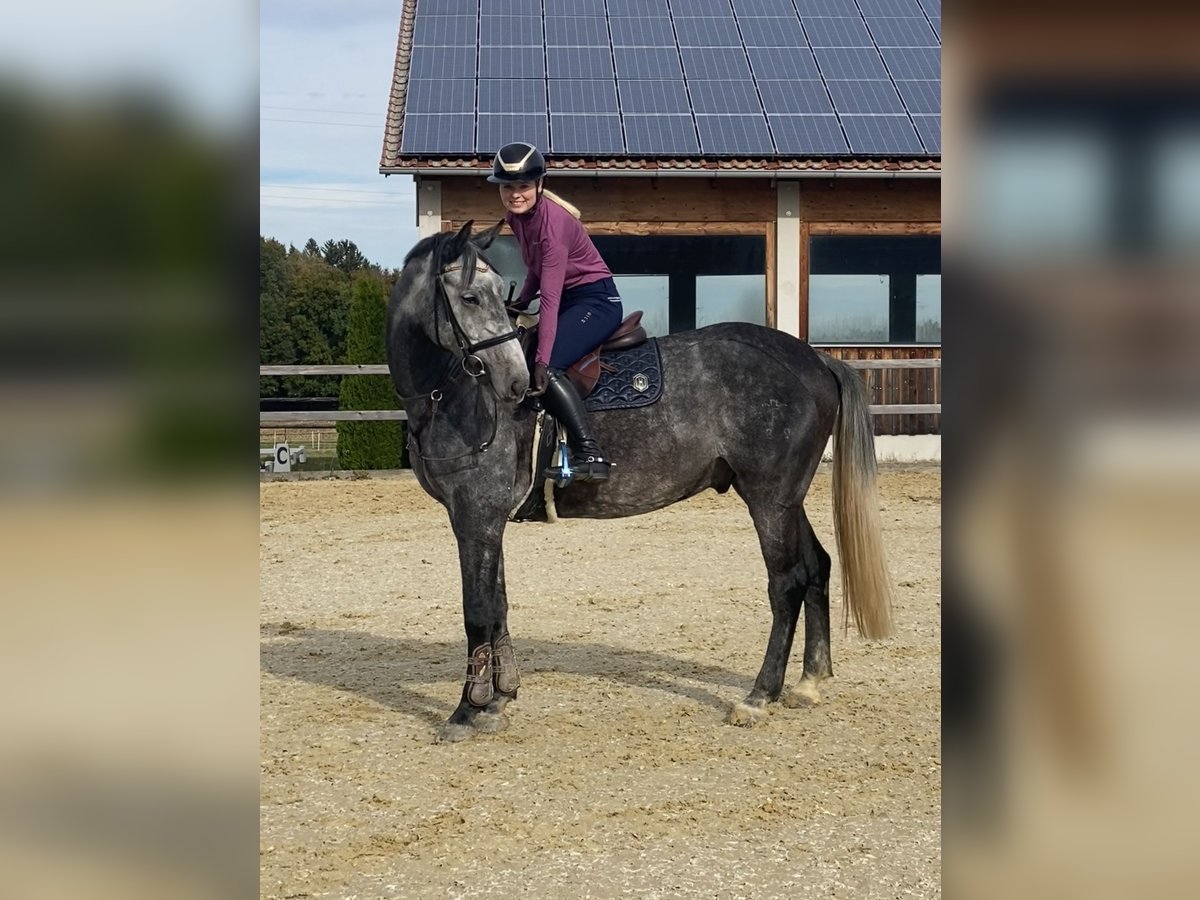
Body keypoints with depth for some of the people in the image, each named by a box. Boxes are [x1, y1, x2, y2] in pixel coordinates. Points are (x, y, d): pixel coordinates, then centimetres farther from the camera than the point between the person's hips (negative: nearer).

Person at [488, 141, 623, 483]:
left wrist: (542, 361, -34)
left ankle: (590, 454, -29)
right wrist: (521, 303, 3)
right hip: (565, 300, 10)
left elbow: (550, 297, -30)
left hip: (596, 300, -10)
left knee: (547, 369, -28)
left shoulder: (553, 220, -24)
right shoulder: (516, 216, 1)